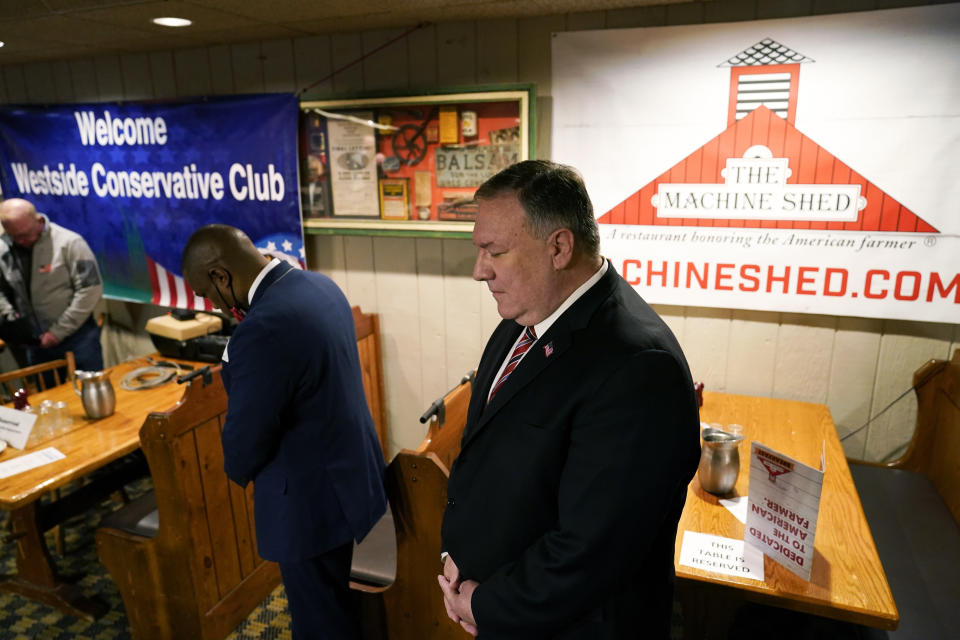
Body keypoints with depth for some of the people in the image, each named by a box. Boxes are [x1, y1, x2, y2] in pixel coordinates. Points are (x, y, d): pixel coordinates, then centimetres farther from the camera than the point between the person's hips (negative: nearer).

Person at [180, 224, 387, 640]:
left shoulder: (263, 329, -30)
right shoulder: (319, 285, -1)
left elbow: (246, 437, -20)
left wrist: (239, 472, 2)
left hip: (312, 499, -9)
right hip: (349, 472, 9)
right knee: (334, 605, 28)